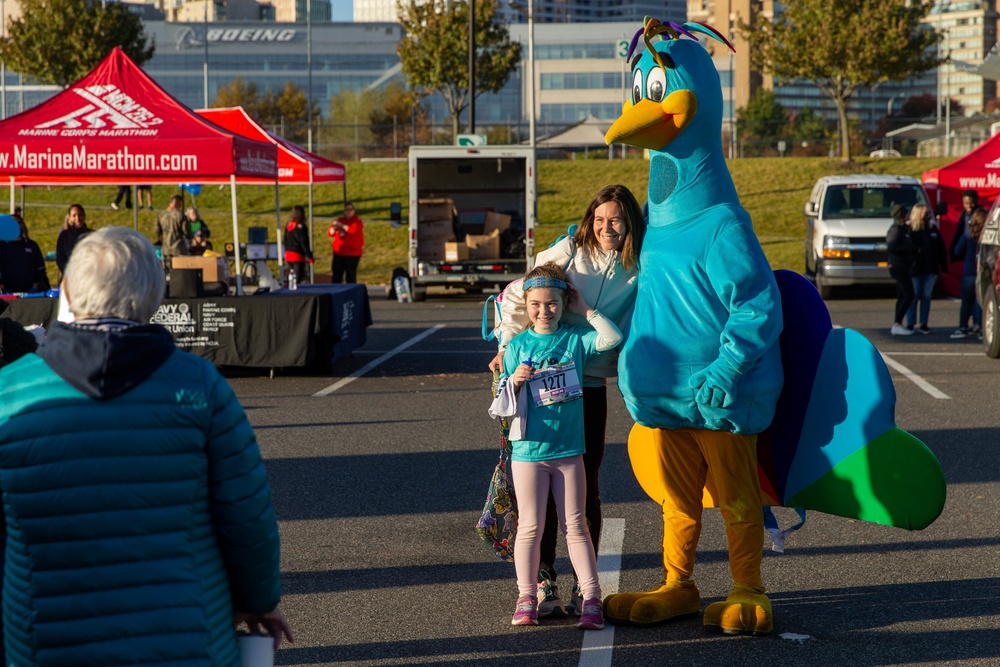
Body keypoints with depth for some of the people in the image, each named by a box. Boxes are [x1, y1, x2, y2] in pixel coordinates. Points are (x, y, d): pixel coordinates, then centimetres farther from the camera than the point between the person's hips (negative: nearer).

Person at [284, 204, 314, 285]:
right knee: (298, 279, -5)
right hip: (298, 256, -7)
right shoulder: (301, 227, -13)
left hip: (288, 255, 7)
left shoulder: (288, 226, 8)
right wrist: (309, 256, -8)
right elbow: (304, 243, -13)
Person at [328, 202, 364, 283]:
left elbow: (354, 230, -21)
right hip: (338, 253, 5)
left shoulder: (357, 221, 0)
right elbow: (330, 233, 6)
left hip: (352, 254, -5)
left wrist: (342, 226, -22)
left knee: (350, 277, -5)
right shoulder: (340, 220, 14)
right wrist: (334, 228, -16)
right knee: (336, 276, 4)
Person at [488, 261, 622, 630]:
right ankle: (526, 598, 14)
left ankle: (591, 599, 7)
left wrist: (584, 310, -7)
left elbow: (613, 338, -15)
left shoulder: (576, 338, 2)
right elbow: (501, 406, 3)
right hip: (529, 450, 0)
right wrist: (515, 380, -17)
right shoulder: (518, 346, 1)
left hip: (568, 450, 0)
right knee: (530, 527, 5)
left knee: (575, 526, 5)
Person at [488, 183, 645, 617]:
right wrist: (508, 346, -2)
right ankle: (543, 581, 8)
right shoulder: (569, 252, -1)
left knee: (585, 487, 4)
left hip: (590, 384, 1)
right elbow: (518, 296, 3)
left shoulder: (637, 273, 4)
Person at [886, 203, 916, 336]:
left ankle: (897, 325, 13)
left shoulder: (902, 229, 16)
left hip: (903, 267, 10)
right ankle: (897, 324, -14)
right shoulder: (896, 229, -14)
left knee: (902, 296, 11)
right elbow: (892, 247, -24)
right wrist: (911, 249, -19)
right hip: (899, 266, -10)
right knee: (909, 295, -12)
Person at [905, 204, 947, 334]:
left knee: (927, 297, 6)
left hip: (930, 269, 4)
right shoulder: (911, 230, -5)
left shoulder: (933, 229, 8)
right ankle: (910, 324, 7)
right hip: (916, 269, -4)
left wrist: (943, 265, 6)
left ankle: (923, 324, 12)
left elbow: (941, 249, 10)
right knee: (914, 297, 0)